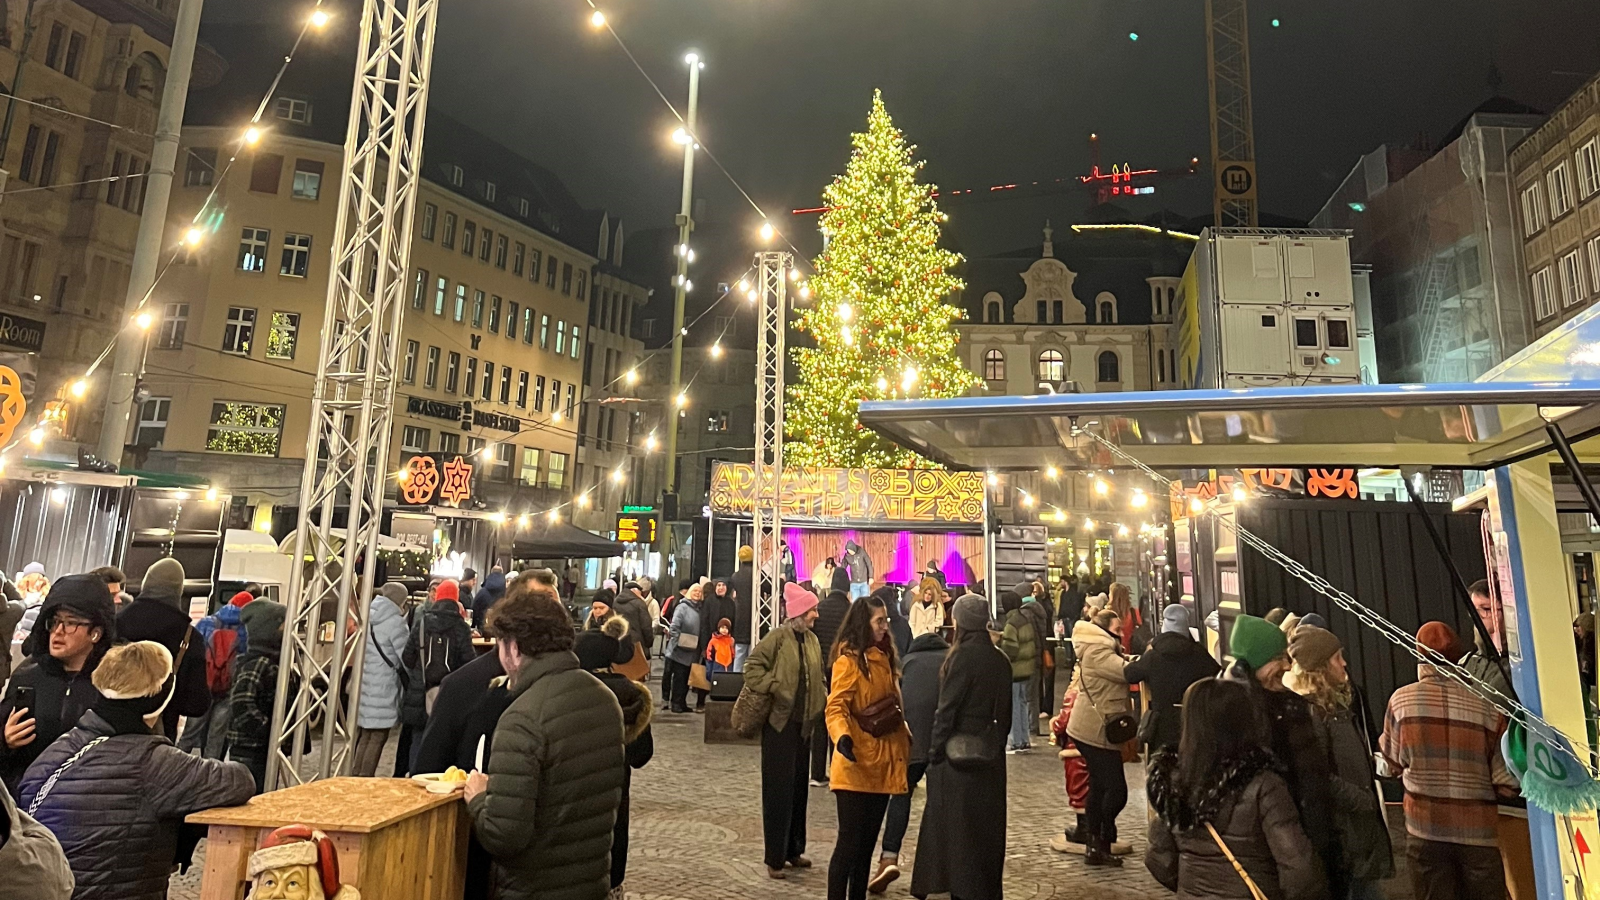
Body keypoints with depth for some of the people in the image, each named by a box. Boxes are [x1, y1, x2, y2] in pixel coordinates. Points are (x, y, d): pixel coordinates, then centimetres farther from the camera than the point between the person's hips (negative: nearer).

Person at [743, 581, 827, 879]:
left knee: (799, 787, 14)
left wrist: (824, 700, 7)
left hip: (803, 723, 7)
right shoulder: (778, 637, -12)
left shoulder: (812, 640, 10)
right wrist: (774, 689, -18)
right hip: (779, 723, -7)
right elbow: (752, 668, -16)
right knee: (779, 789, 0)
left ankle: (794, 850, 28)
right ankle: (774, 858, 11)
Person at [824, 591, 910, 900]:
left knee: (867, 841, 14)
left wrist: (907, 739, 16)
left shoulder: (884, 658, 12)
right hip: (856, 765, -7)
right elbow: (835, 707, -19)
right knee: (850, 841, -2)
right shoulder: (849, 660, -11)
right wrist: (842, 736, -36)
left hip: (883, 763, 8)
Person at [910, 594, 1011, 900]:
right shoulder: (1000, 659, 5)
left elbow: (947, 709, -17)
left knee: (957, 827, 5)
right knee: (987, 825, 16)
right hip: (990, 756, 7)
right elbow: (1005, 711, 11)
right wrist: (996, 743, 17)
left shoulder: (964, 656, -16)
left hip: (960, 753, -7)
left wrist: (935, 752, -10)